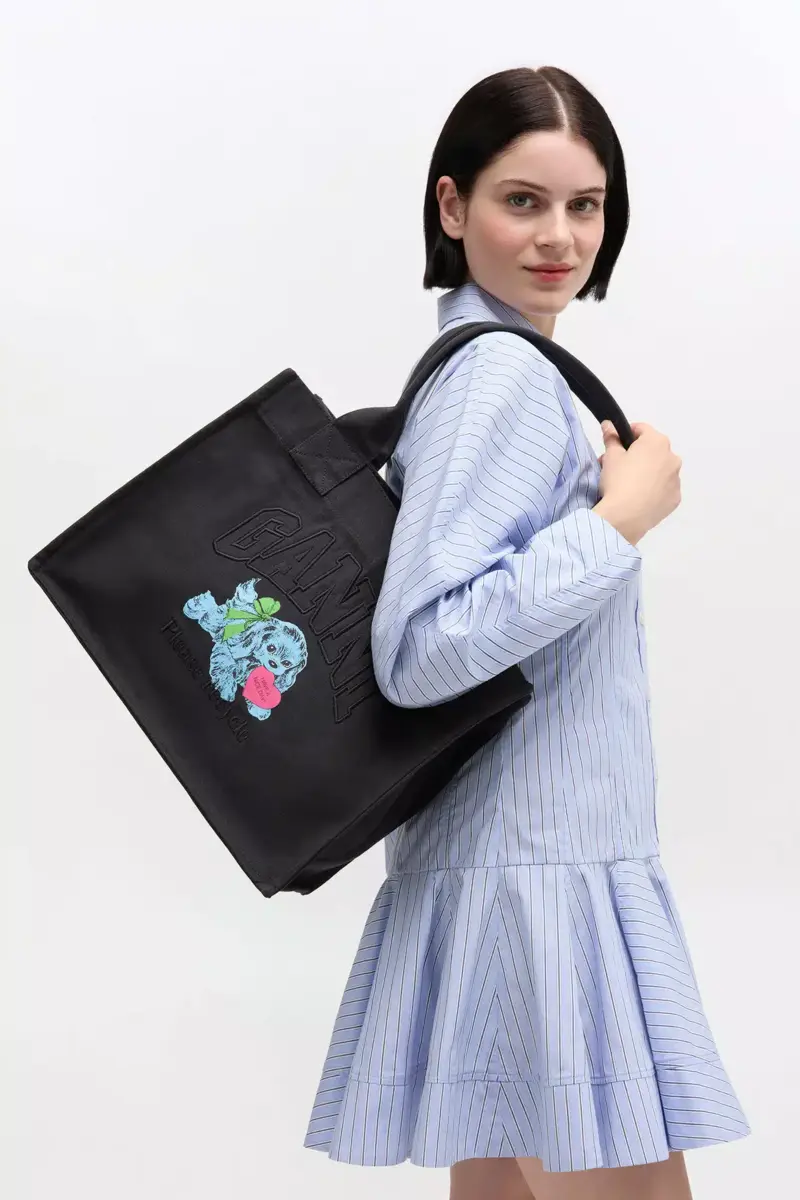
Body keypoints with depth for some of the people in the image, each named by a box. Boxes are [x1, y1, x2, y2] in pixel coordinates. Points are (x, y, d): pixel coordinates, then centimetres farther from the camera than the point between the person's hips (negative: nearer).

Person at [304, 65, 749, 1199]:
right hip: (542, 877, -10)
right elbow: (419, 652, -24)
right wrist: (625, 515, -18)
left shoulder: (472, 364, 15)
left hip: (508, 863, 10)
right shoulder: (506, 373, -15)